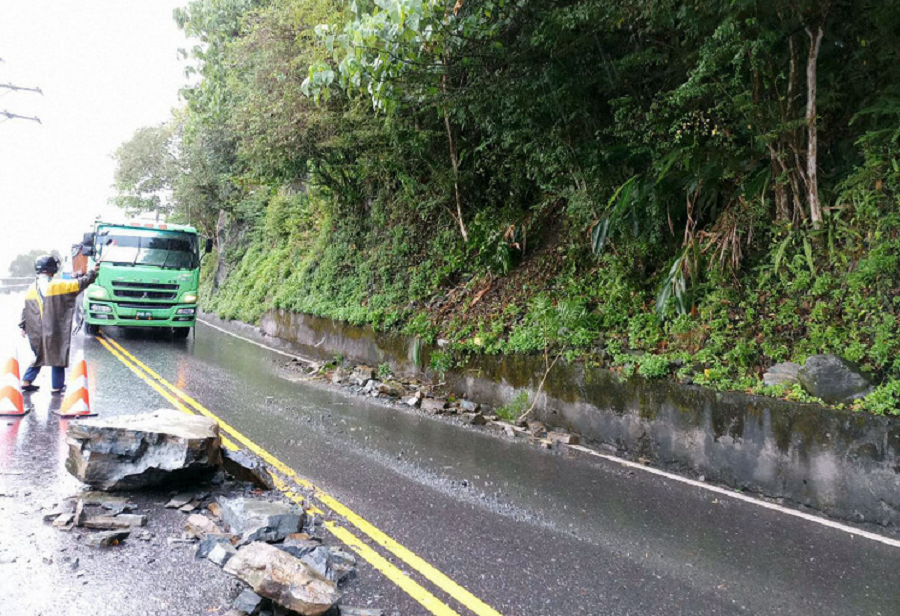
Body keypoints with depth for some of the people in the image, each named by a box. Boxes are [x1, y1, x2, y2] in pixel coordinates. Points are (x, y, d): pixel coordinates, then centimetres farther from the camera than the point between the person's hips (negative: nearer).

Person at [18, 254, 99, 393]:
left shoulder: (31, 289, 3)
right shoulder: (59, 285, -11)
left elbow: (25, 310, 7)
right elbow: (80, 283, -3)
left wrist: (23, 327, 15)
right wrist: (93, 272, 9)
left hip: (36, 333, 5)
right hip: (55, 332, -5)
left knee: (38, 356, 21)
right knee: (58, 357, 7)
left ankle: (26, 381, 19)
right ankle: (56, 386, 11)